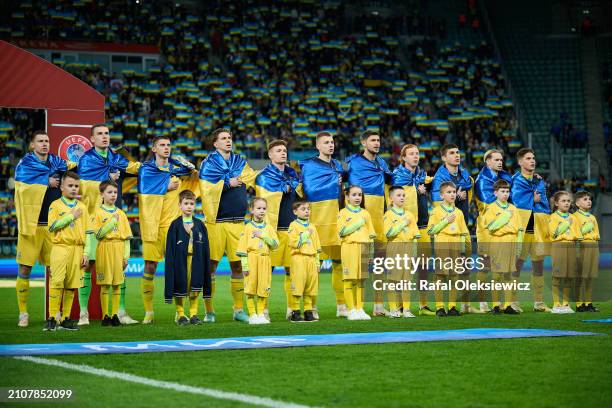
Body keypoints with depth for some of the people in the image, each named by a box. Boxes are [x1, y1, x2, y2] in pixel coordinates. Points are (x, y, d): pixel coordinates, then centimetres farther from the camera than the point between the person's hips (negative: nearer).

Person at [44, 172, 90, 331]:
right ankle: (52, 318, -10)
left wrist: (85, 253, 5)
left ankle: (66, 318, 8)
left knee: (71, 285, 2)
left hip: (77, 249, 3)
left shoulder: (82, 207, 13)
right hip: (60, 247, -3)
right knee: (56, 282, -12)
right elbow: (52, 226, -9)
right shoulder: (55, 205, 5)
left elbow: (86, 232, 12)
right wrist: (71, 216, -7)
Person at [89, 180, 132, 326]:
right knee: (105, 284, -3)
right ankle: (105, 316, 1)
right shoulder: (97, 212, 2)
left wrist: (126, 255, 4)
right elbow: (98, 234, -9)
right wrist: (111, 222, -14)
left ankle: (115, 314, 7)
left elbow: (126, 236, 10)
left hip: (119, 249, 3)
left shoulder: (121, 213, 11)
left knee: (117, 283, 2)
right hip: (104, 248, -3)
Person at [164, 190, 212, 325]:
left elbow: (205, 248, 8)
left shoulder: (200, 225, 6)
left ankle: (193, 314, 14)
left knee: (195, 288, 3)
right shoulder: (175, 225, -3)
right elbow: (170, 249, -3)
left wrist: (206, 267, 5)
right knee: (179, 289, 3)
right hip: (180, 260, -2)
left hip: (195, 261, 2)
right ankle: (180, 315, 15)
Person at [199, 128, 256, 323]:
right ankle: (209, 311, 2)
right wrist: (227, 183, -11)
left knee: (238, 265, 5)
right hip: (216, 221, -4)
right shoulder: (208, 164, 2)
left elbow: (251, 179, 4)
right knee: (211, 264, -4)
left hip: (237, 222, 4)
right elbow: (206, 189, -9)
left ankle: (238, 309, 13)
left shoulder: (240, 162, 15)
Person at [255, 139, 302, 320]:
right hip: (274, 229, -5)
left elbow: (301, 197, 25)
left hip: (292, 228, 5)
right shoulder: (264, 176, -2)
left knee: (292, 269, 6)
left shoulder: (292, 174, 16)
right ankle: (264, 309, -2)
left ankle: (293, 308, 11)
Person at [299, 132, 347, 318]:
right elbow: (310, 191, -12)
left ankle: (342, 305, 12)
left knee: (340, 260, 6)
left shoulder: (337, 165, 20)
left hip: (337, 216, 7)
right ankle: (311, 306, -2)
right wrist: (334, 182, -6)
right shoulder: (309, 166, -2)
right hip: (319, 217, -6)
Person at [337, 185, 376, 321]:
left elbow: (371, 233, 15)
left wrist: (371, 249, 8)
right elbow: (341, 231, -8)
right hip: (349, 247, -3)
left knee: (361, 279, 3)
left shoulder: (365, 213, 15)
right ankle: (351, 310, -2)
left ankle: (360, 309, 7)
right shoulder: (343, 213, 4)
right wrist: (356, 225, -12)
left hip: (363, 247, 3)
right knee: (350, 279, -6)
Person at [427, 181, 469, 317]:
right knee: (440, 275, -6)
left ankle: (452, 306, 7)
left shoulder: (459, 212, 15)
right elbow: (431, 230, -5)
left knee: (454, 276, 3)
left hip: (456, 246, 4)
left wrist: (463, 248, 8)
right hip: (441, 245, -4)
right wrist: (446, 222, -11)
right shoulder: (436, 211, 2)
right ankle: (439, 307, -4)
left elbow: (463, 232, 17)